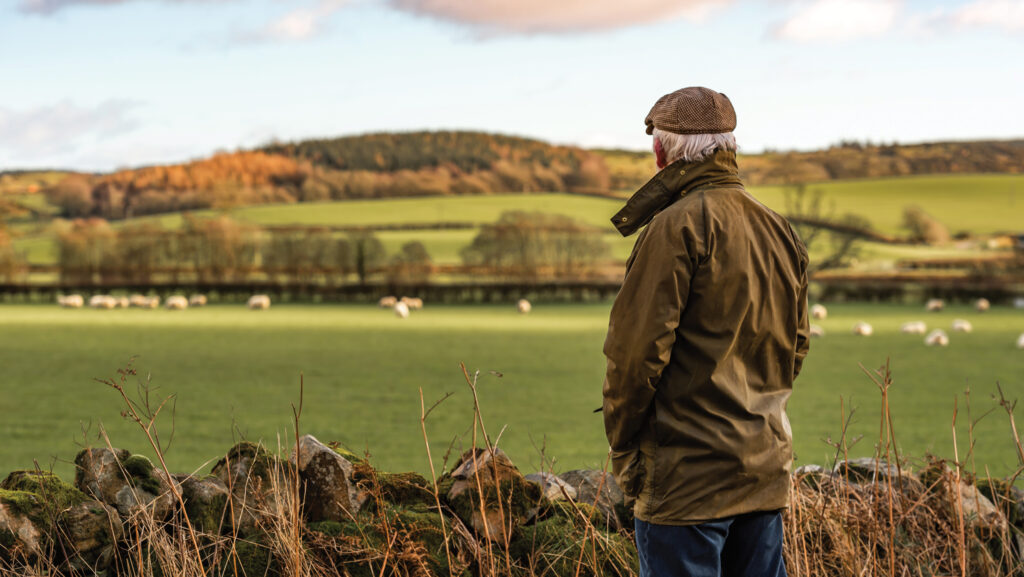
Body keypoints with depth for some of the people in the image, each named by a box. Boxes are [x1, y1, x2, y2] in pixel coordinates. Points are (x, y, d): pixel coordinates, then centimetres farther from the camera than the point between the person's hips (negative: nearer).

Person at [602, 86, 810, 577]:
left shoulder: (678, 226, -13)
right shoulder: (780, 232, 13)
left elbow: (637, 345, -15)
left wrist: (622, 444, -5)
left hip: (688, 475, -8)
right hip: (767, 468, 8)